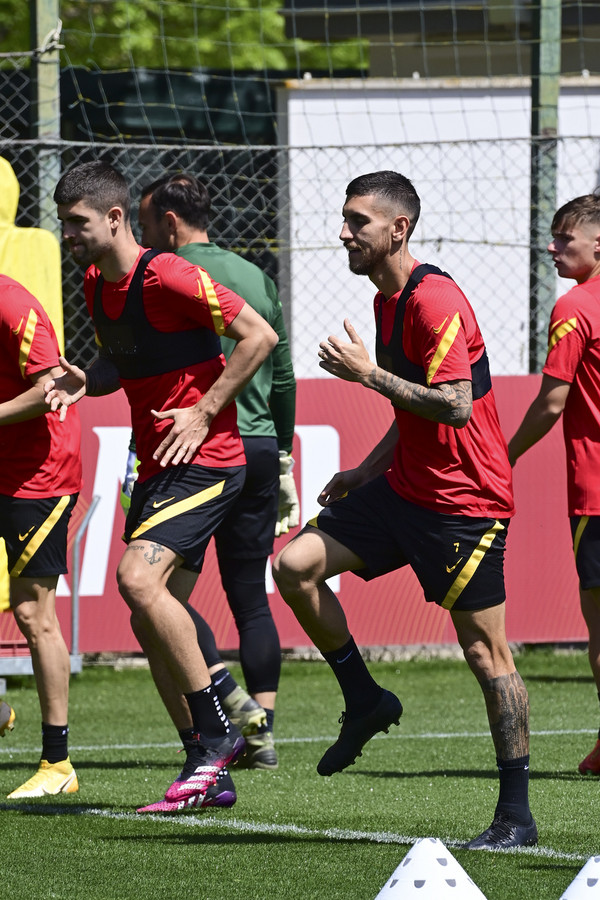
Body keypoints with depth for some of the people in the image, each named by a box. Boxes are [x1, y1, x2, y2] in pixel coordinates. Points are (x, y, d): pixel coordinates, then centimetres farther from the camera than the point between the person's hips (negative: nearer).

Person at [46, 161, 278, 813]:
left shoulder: (167, 277, -16)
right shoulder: (96, 284, 11)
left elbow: (259, 337, -14)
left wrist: (203, 414, -15)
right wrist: (84, 381, 3)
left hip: (205, 460, -9)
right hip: (156, 467, 9)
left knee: (137, 577, -25)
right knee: (151, 627, 6)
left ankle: (217, 730, -16)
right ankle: (208, 771, 13)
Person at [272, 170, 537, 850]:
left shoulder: (435, 302, -18)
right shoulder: (387, 300, 13)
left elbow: (456, 407, -24)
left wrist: (369, 374, -21)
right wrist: (368, 469, 17)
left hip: (465, 500, -9)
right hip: (404, 488, 9)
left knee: (484, 648, -4)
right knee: (294, 564, -3)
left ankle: (517, 814, 2)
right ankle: (364, 700, 12)